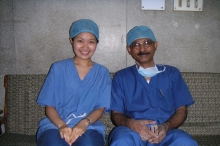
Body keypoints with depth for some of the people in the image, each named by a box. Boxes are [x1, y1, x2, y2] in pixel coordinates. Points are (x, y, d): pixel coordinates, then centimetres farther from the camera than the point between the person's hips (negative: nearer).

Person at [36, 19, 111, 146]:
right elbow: (49, 106, 5)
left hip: (89, 126, 1)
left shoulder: (103, 73, 9)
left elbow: (100, 108, 5)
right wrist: (61, 125, -16)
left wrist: (84, 123, -15)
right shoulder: (58, 68, 7)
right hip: (55, 125, 0)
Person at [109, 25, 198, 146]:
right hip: (132, 132, 0)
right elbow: (116, 114, 7)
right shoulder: (121, 77, 12)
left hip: (165, 132, 1)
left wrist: (166, 126, -11)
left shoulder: (172, 73, 15)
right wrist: (131, 124, -17)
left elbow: (181, 110, 11)